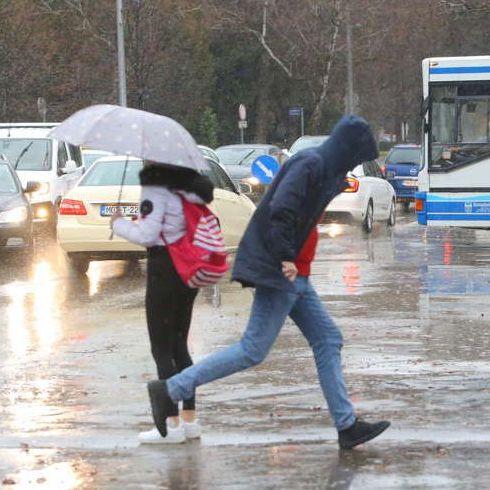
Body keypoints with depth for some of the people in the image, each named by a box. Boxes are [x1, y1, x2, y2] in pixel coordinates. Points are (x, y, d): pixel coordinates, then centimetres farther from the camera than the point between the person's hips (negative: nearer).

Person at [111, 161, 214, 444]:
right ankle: (190, 420, 16)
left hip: (165, 269, -8)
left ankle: (172, 424, -2)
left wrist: (118, 224, 1)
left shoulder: (156, 187, -15)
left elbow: (146, 234, -18)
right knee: (179, 345, 15)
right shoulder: (189, 184, 7)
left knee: (162, 349, -1)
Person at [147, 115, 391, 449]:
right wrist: (286, 258, -24)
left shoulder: (324, 170, 17)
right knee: (254, 349, -10)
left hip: (294, 275, 11)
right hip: (277, 271, -11)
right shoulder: (309, 164, -14)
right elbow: (280, 210, -24)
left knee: (328, 340, 8)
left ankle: (347, 425, 9)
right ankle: (170, 390, -7)